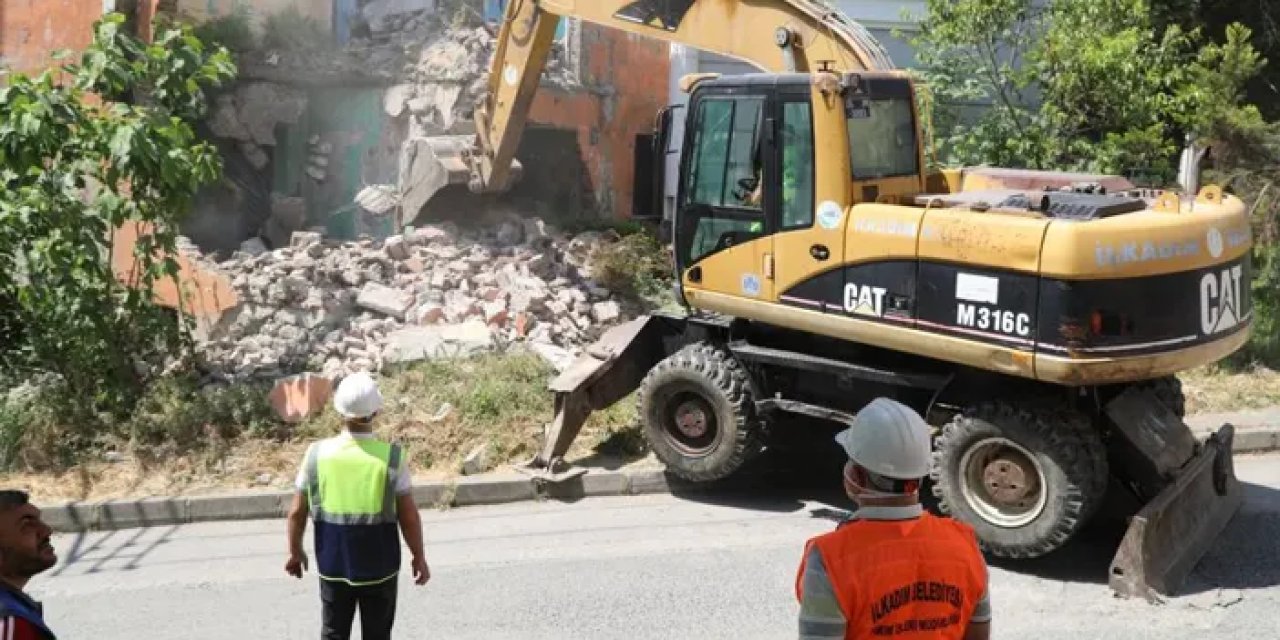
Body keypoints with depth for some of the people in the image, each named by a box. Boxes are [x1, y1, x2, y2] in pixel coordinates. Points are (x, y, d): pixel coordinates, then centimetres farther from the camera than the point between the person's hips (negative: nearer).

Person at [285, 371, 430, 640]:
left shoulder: (317, 454, -12)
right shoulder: (391, 457, -17)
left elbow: (297, 512, -3)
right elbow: (408, 516, -12)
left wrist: (295, 551, 13)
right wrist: (419, 557, 3)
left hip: (333, 565, 2)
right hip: (379, 567, -1)